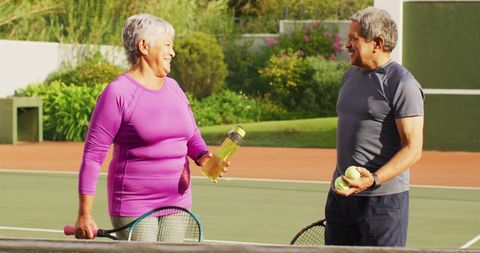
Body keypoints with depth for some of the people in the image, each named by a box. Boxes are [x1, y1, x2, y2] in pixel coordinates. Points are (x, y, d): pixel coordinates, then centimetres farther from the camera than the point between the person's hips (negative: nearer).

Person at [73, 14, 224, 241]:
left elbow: (192, 136, 22)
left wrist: (202, 156, -2)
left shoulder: (173, 88, 11)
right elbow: (92, 156, -11)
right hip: (134, 212, -7)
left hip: (178, 206, 7)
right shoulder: (117, 93, -10)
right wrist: (84, 215, -14)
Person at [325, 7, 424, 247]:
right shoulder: (350, 76, 14)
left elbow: (413, 149, -18)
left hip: (383, 198, -8)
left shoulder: (402, 84, -13)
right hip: (341, 192, 8)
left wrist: (374, 179, -29)